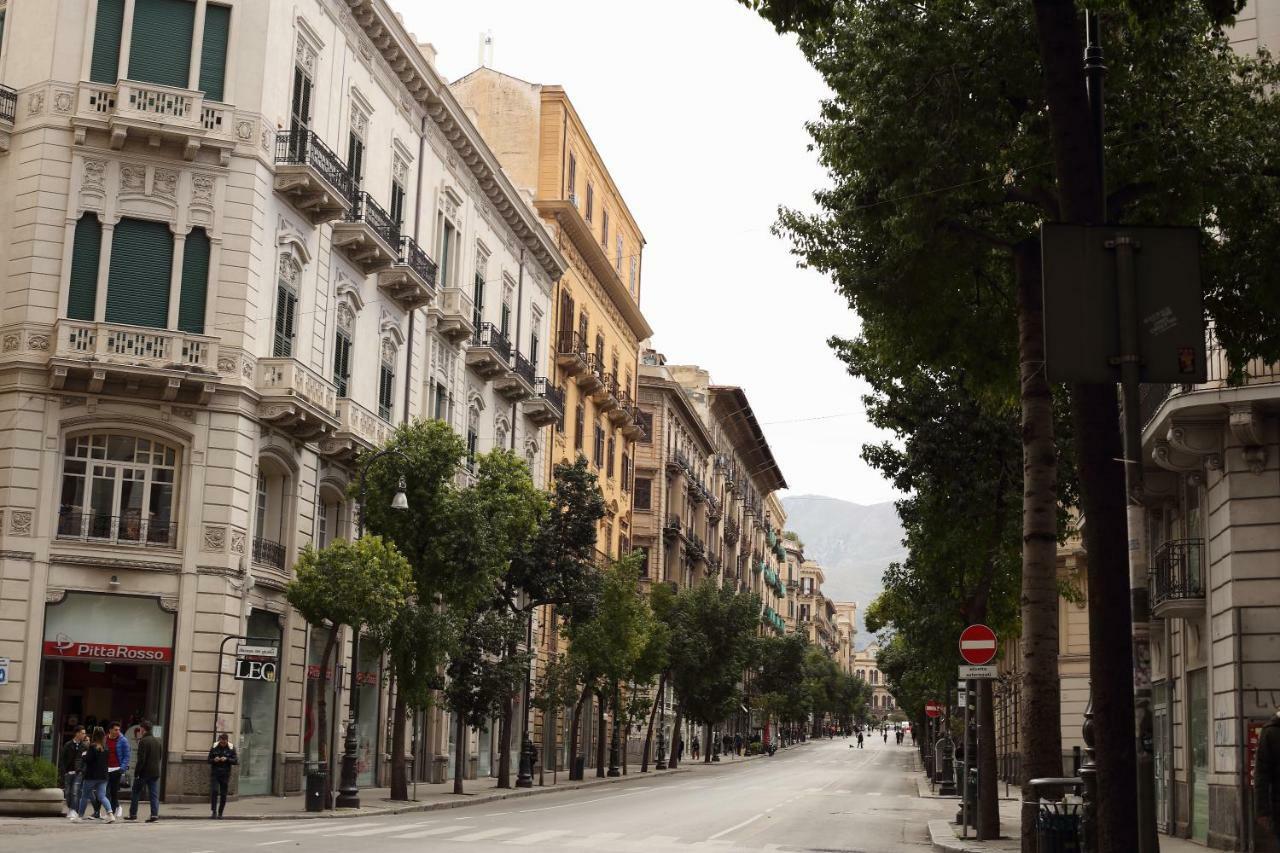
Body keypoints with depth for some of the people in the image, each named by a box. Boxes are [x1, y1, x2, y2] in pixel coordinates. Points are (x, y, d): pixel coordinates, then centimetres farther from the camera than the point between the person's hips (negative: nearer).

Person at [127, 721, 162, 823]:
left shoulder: (143, 742, -13)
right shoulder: (157, 741, 9)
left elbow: (141, 759, -17)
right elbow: (160, 756, 17)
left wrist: (136, 773, -14)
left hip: (144, 772, -6)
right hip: (155, 772, 6)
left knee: (135, 793, 9)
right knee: (154, 794, 5)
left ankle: (133, 814, 13)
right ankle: (154, 814, -3)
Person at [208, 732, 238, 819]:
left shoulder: (231, 749, -1)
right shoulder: (214, 747, 2)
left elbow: (236, 761, -5)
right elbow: (209, 760, 7)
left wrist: (227, 759, -20)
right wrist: (214, 760, -14)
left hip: (225, 775, 0)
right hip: (214, 774, 0)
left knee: (223, 795, 2)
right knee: (214, 791, -17)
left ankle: (220, 813, 13)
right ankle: (213, 811, -11)